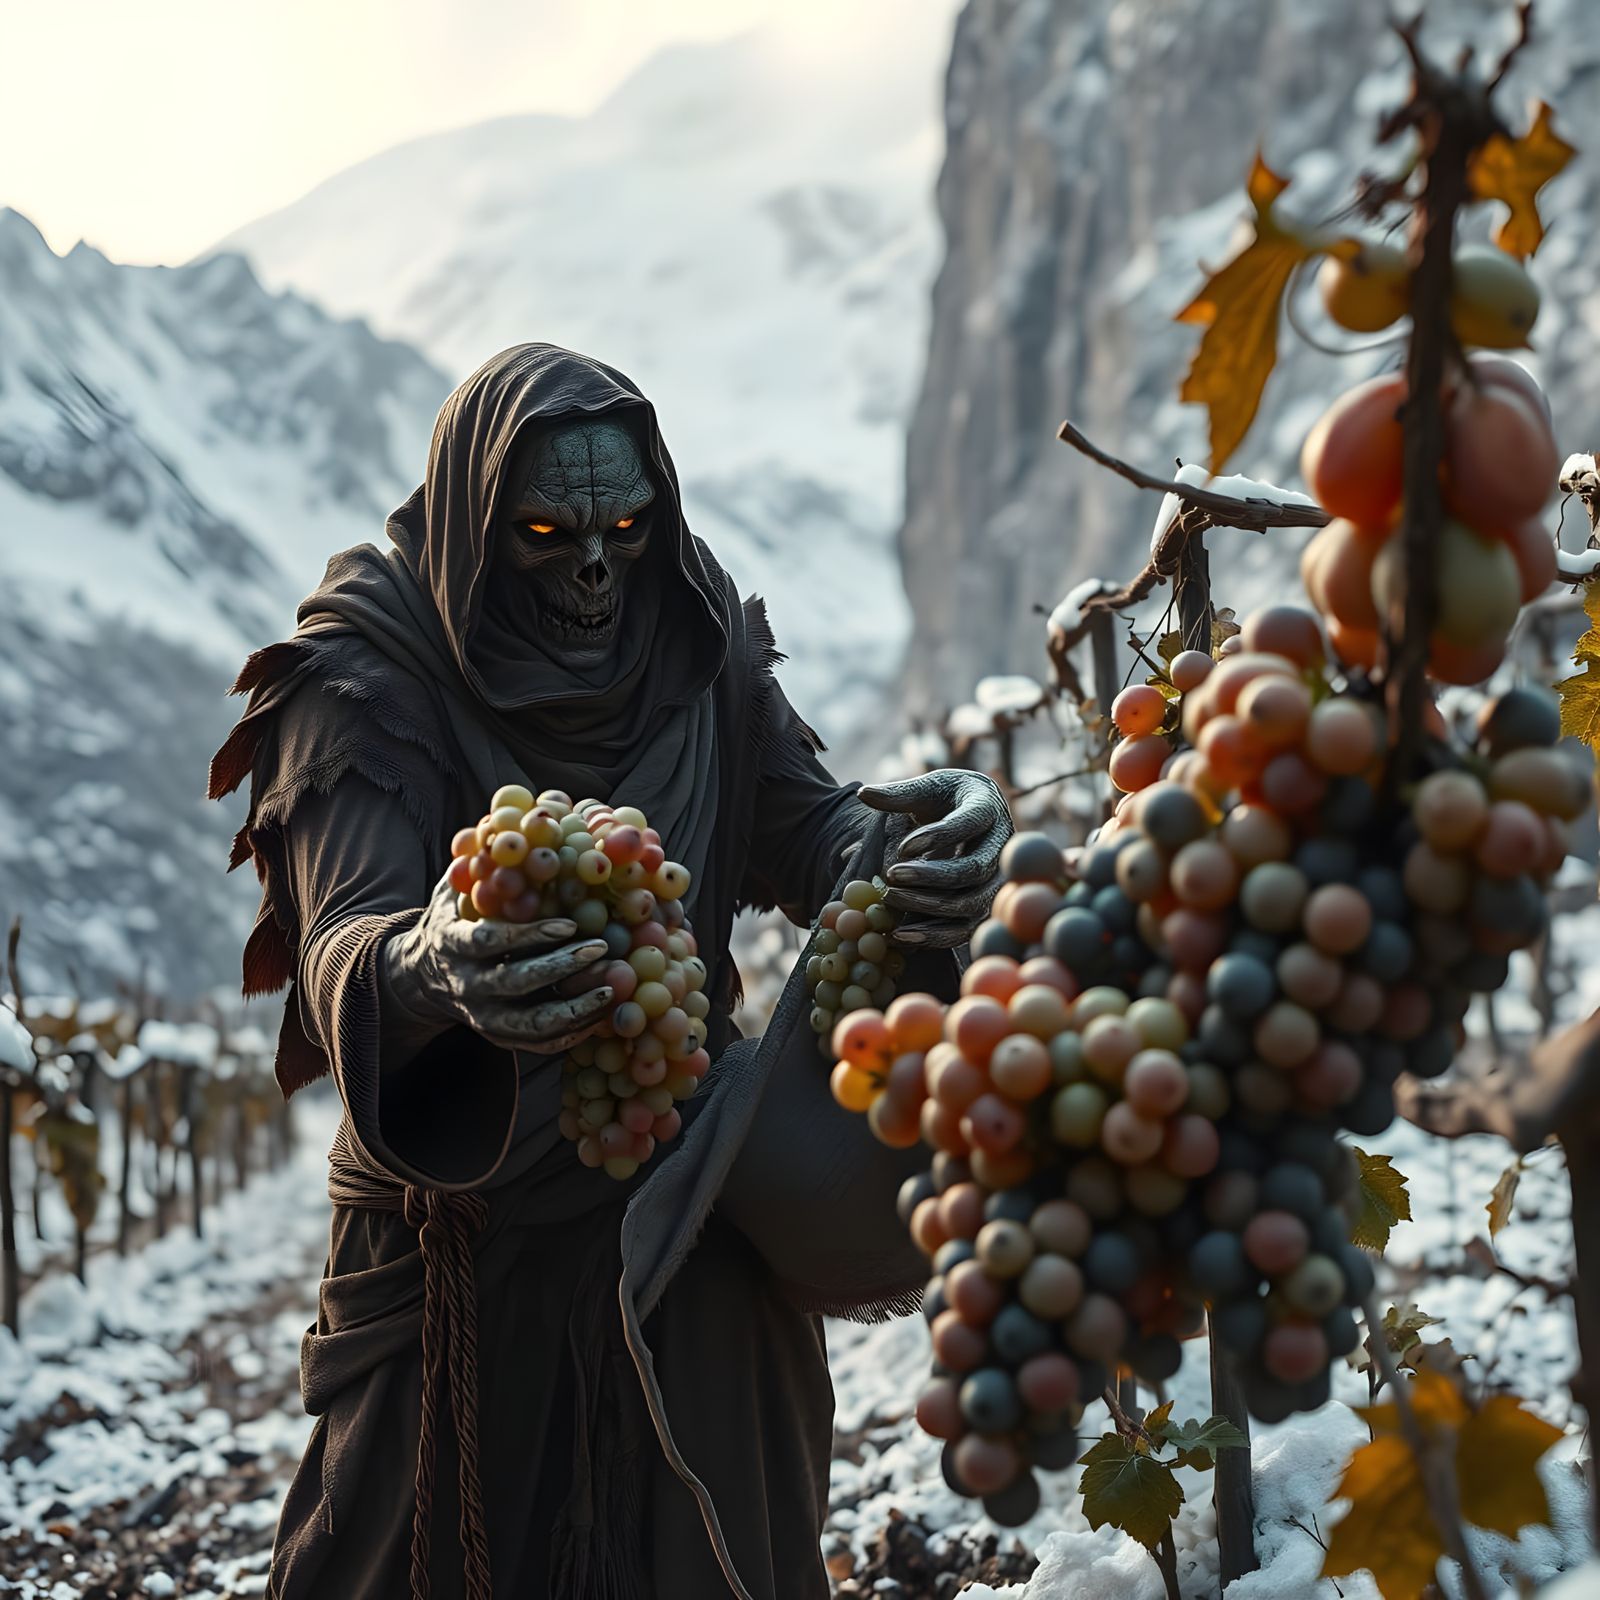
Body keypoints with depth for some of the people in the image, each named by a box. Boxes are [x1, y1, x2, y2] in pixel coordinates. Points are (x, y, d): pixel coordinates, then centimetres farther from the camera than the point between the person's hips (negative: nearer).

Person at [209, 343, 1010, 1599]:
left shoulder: (702, 640, 1)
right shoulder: (371, 681, -13)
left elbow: (800, 828, -5)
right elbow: (345, 941, -24)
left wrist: (903, 833, -29)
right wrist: (429, 973, -49)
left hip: (692, 1200, 3)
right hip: (464, 1222, -3)